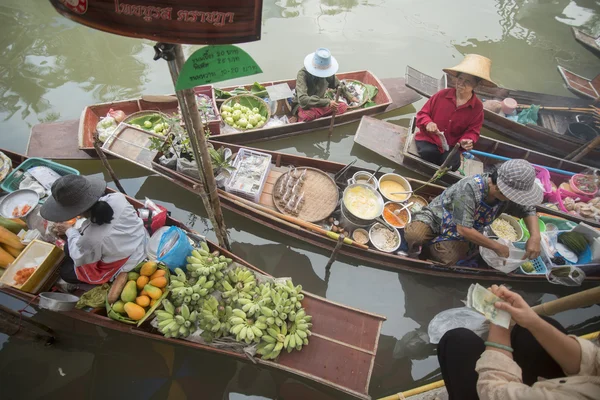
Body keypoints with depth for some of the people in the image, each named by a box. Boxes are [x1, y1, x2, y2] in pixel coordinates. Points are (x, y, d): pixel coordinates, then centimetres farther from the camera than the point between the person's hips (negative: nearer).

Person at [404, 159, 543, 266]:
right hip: (436, 216, -5)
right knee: (414, 236, -37)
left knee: (447, 258, -29)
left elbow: (528, 210, 7)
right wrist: (497, 247, -26)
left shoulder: (507, 193, -13)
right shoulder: (470, 188, -35)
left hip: (456, 233, 5)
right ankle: (414, 251, 1)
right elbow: (464, 229, -36)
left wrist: (535, 236, -13)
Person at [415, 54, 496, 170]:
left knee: (452, 165, -26)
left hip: (451, 145, 1)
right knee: (428, 153, -34)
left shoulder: (477, 106, -4)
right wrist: (428, 123, -23)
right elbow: (422, 113, 0)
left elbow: (473, 130, 3)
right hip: (429, 138, -1)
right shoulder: (442, 95, -7)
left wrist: (467, 140, -21)